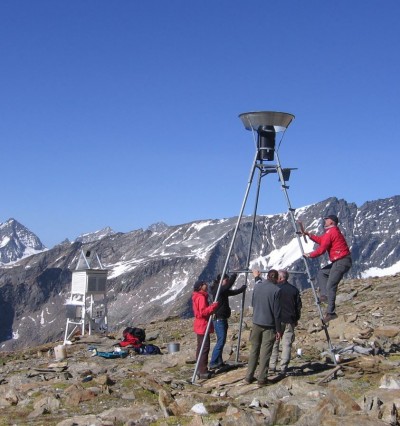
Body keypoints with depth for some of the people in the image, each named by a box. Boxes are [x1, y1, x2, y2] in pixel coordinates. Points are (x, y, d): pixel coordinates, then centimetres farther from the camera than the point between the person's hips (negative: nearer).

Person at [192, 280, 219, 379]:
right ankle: (203, 372, -7)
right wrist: (213, 306, -23)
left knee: (201, 348, 14)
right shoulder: (201, 297, -18)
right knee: (204, 348, -8)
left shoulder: (197, 296, 14)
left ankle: (200, 369, 20)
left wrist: (211, 307, 14)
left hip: (200, 326, 11)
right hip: (203, 326, -11)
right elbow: (203, 312, -26)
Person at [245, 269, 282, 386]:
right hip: (269, 325, -4)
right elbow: (277, 312, -11)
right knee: (265, 353, 2)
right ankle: (262, 378, 4)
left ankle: (249, 377, 16)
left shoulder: (258, 285, 2)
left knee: (254, 350, 13)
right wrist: (278, 329, -3)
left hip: (256, 323, 4)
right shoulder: (276, 290, -11)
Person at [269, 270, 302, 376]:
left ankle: (272, 367, 10)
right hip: (289, 321, 2)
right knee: (287, 344, 4)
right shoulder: (294, 290, 4)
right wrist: (296, 319, 18)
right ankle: (283, 368, 1)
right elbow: (299, 306, 8)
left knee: (274, 343, 8)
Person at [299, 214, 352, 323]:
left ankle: (330, 312, -10)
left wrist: (310, 255, 1)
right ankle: (324, 295, 3)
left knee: (330, 286, -10)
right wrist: (308, 234, 19)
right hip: (338, 262, 11)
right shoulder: (333, 231, 19)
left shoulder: (330, 232, -13)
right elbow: (320, 240, 22)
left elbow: (322, 249, -13)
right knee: (322, 273, 18)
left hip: (341, 262, -11)